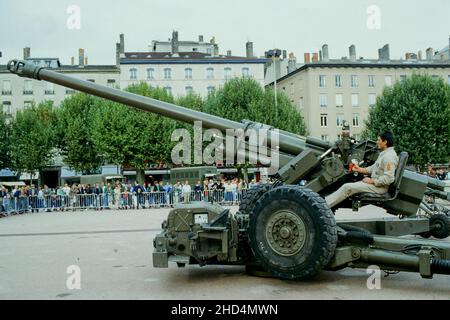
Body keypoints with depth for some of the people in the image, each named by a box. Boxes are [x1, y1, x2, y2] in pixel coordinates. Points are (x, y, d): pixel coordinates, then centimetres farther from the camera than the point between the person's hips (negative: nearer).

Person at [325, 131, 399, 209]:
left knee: (347, 187, -16)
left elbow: (389, 179, -27)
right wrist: (359, 169, 7)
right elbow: (374, 168, 20)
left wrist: (371, 181, -18)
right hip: (375, 182, 10)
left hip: (380, 186, -10)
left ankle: (324, 205, -13)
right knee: (348, 186, 4)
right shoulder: (384, 153, 13)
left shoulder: (389, 156, -21)